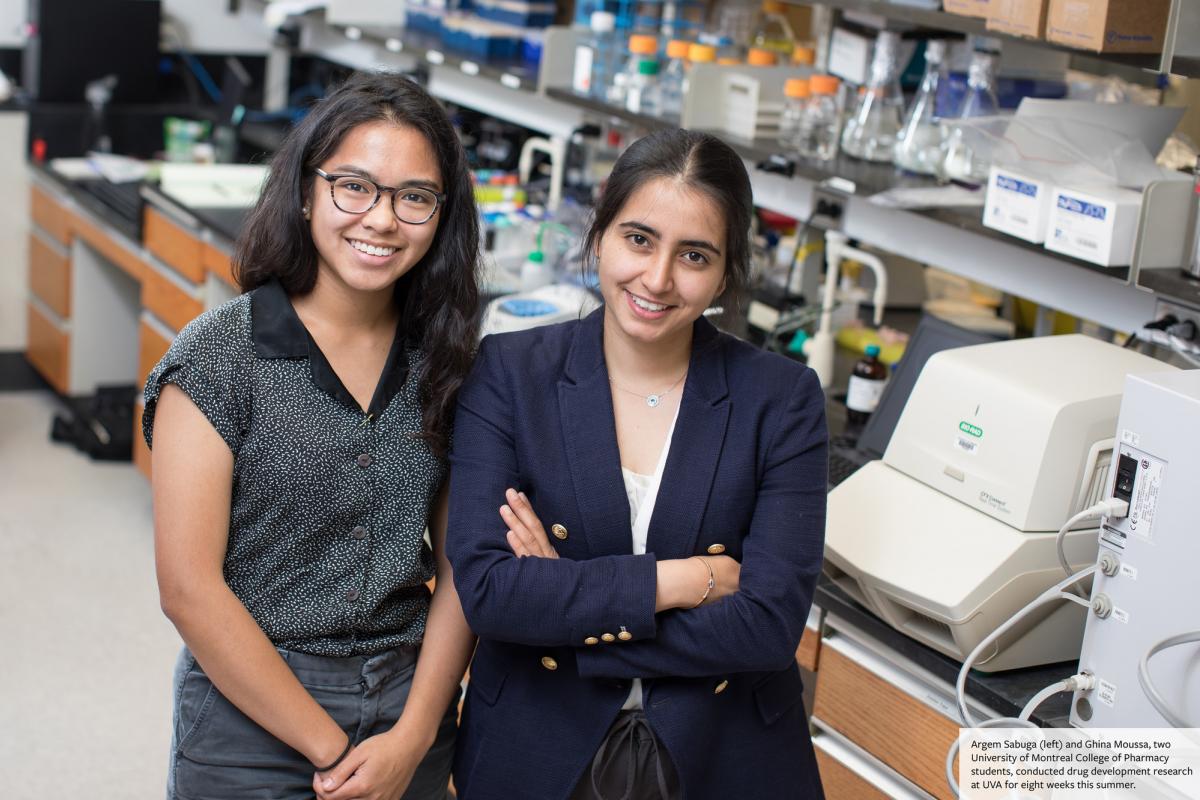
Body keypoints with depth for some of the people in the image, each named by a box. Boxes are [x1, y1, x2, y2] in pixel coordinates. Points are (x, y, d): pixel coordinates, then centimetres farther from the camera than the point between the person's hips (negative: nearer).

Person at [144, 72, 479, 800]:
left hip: (413, 720, 3)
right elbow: (190, 589, -14)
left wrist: (413, 737, -11)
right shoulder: (217, 358, -12)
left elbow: (460, 565, 0)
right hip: (253, 723, -3)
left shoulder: (445, 359, 0)